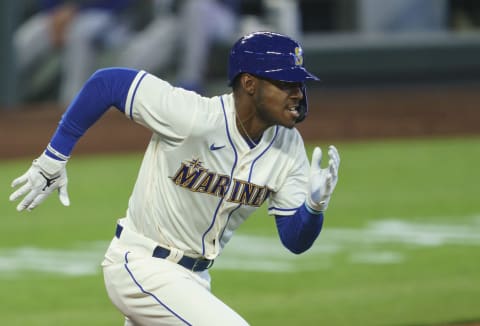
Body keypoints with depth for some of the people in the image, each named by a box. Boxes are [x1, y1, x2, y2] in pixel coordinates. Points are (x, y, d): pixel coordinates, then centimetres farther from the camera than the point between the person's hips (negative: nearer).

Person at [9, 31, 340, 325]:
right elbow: (107, 82, -18)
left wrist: (315, 205, -27)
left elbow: (295, 240, -4)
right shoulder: (193, 117, -26)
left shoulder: (289, 146, -7)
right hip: (141, 265, -8)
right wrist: (53, 158, -14)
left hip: (195, 276, 8)